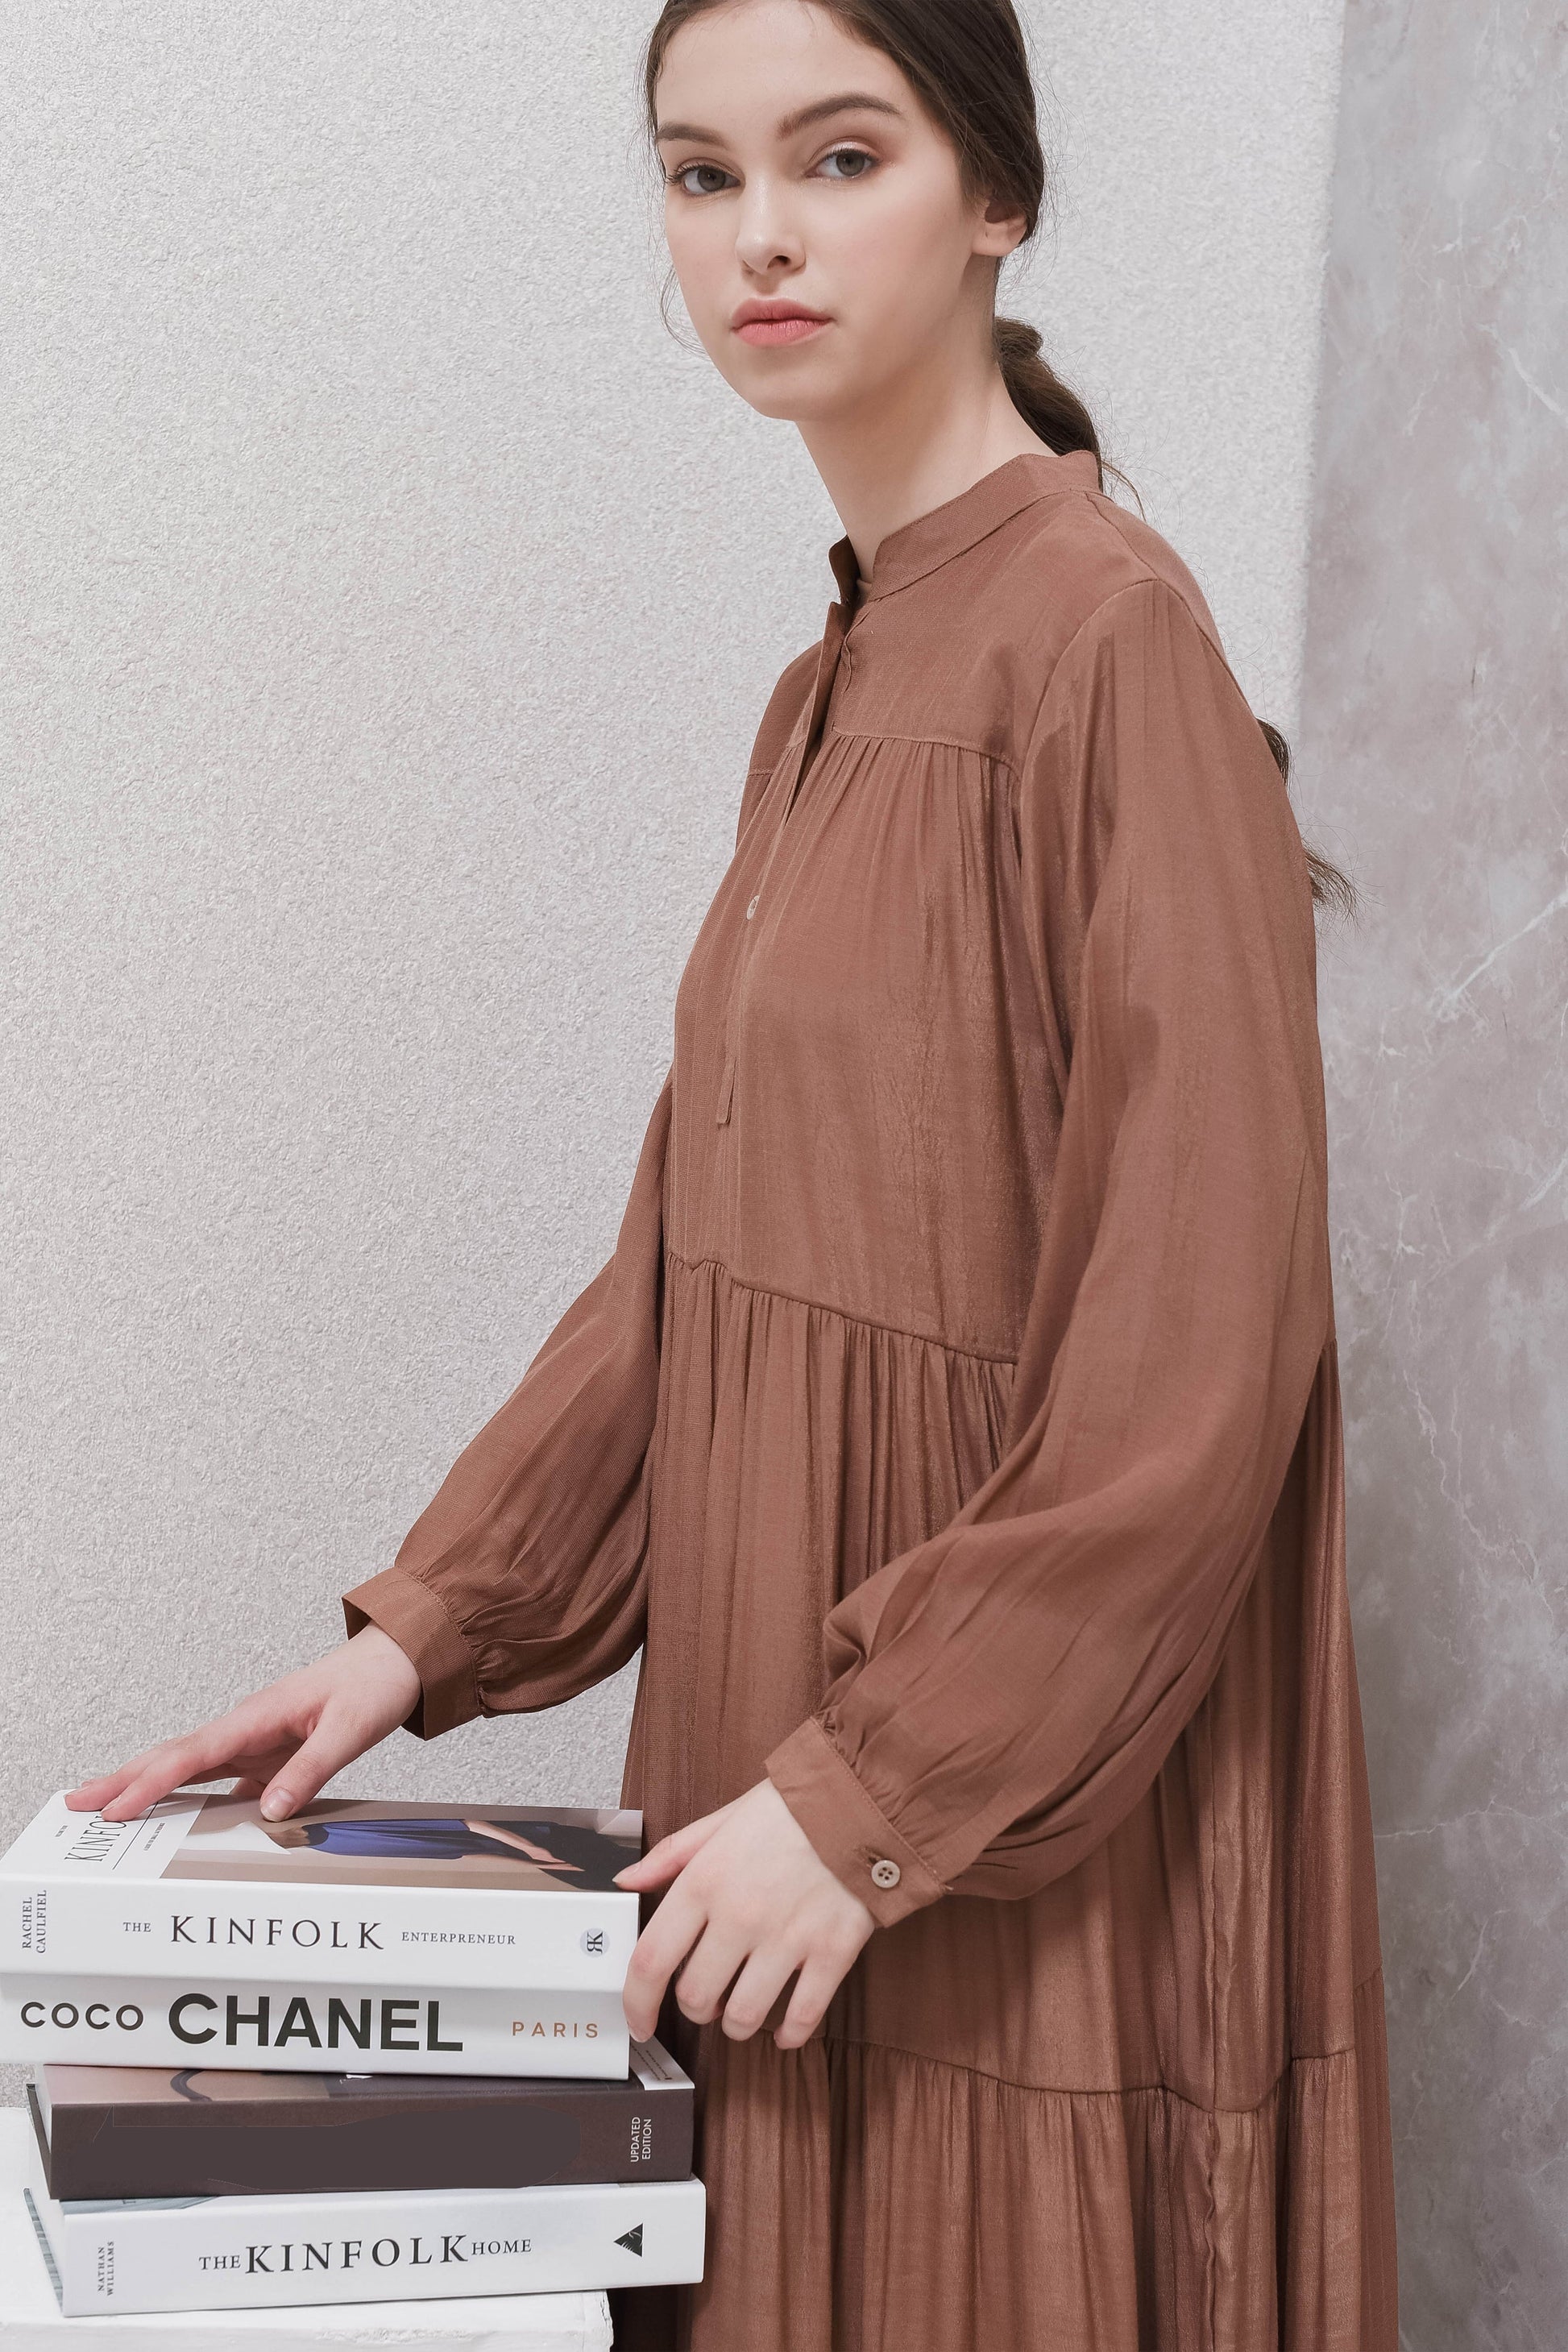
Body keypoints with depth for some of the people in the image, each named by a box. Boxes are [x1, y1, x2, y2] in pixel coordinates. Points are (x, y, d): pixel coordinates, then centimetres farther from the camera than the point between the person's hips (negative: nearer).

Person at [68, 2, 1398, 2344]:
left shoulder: (1104, 633, -15)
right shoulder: (833, 694, 10)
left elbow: (1190, 1339, -19)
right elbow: (696, 1252, 11)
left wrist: (880, 1791, -18)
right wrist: (430, 1622, 5)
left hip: (1021, 1822, -7)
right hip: (809, 1746, 7)